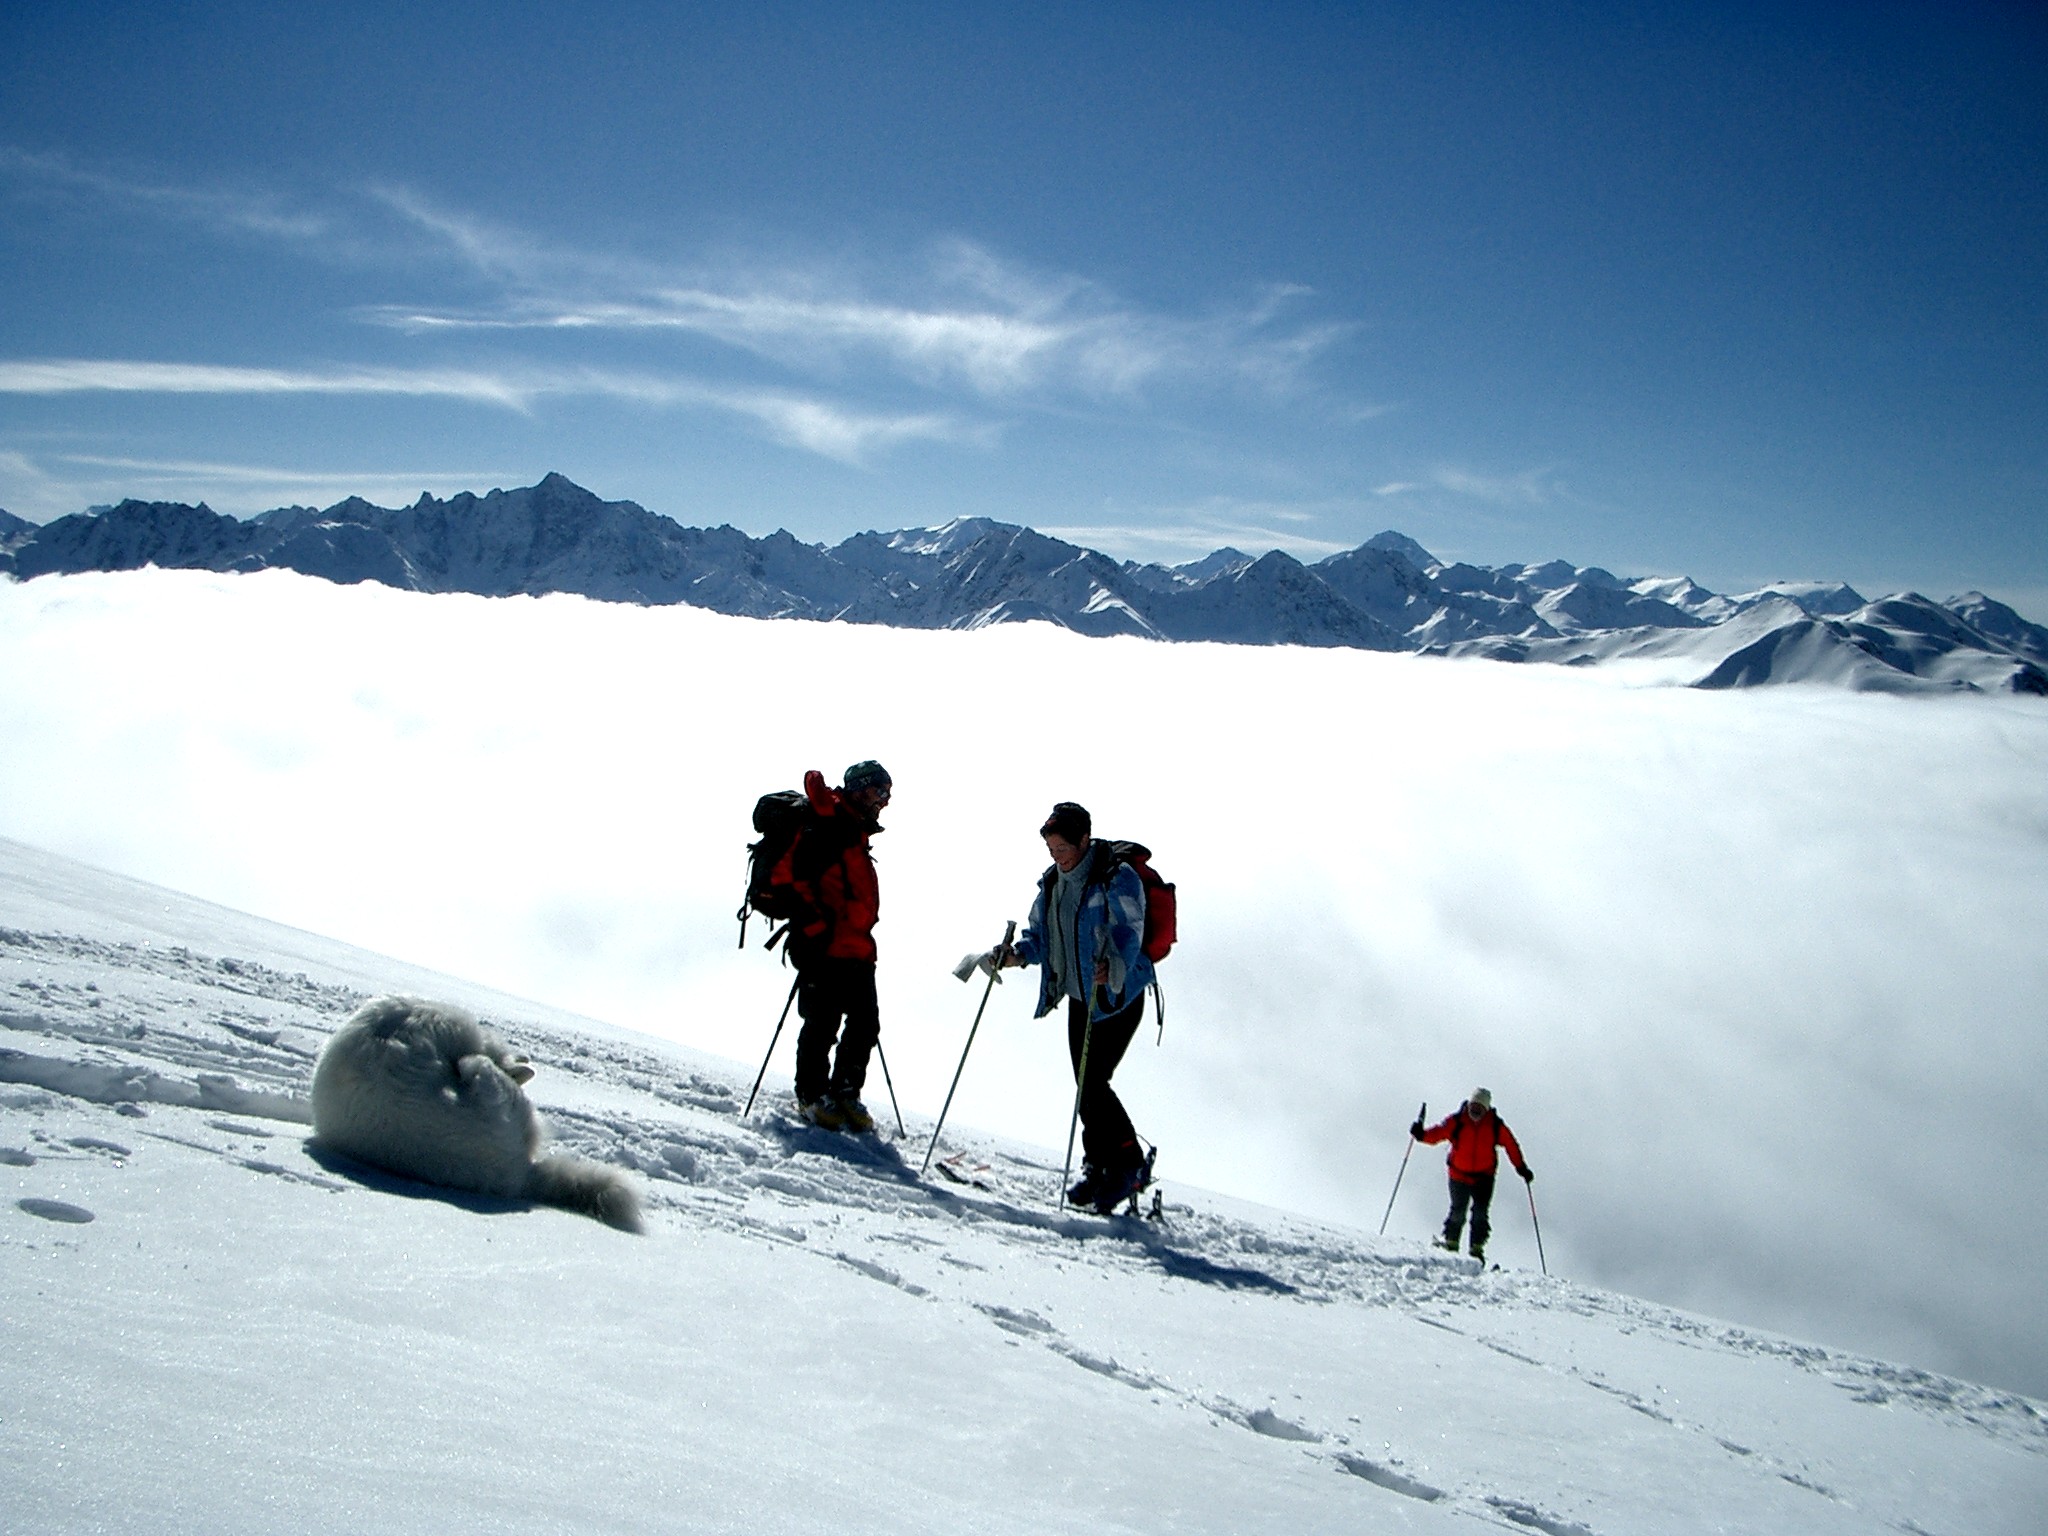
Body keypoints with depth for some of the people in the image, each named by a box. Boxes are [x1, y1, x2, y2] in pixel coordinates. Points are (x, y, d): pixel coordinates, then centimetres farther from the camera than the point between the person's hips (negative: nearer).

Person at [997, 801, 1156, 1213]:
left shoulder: (1118, 879, -16)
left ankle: (1129, 1164, 3)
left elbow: (1128, 934, -28)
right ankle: (1099, 1166, 24)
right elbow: (1040, 936, 11)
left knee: (1092, 1083, -13)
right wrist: (1016, 954, -10)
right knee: (1086, 1085, 10)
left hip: (1119, 998, -7)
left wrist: (1113, 968, -47)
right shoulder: (1052, 883, 7)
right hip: (1079, 998, 7)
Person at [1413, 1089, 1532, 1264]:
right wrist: (1422, 1135, -36)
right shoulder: (1456, 1121, -11)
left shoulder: (1496, 1126, -7)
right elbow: (1438, 1132, -15)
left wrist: (1522, 1168, 3)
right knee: (1457, 1212, 1)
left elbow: (1511, 1145, 4)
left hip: (1484, 1177, 1)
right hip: (1459, 1175, -1)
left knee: (1480, 1215, -4)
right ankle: (1450, 1243, 18)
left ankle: (1476, 1249, 3)